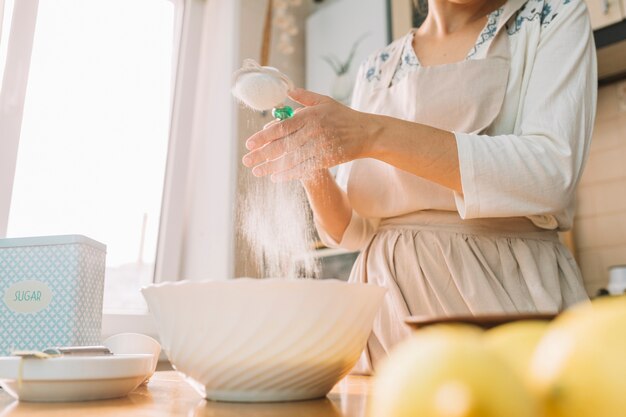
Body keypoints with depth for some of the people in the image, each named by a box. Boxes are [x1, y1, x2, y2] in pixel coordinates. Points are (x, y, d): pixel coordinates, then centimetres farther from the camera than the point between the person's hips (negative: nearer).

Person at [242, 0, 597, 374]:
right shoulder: (375, 70, 12)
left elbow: (553, 175, -16)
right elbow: (352, 228, 8)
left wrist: (376, 134, -23)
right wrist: (312, 171, -13)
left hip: (507, 291, -2)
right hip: (389, 303, 3)